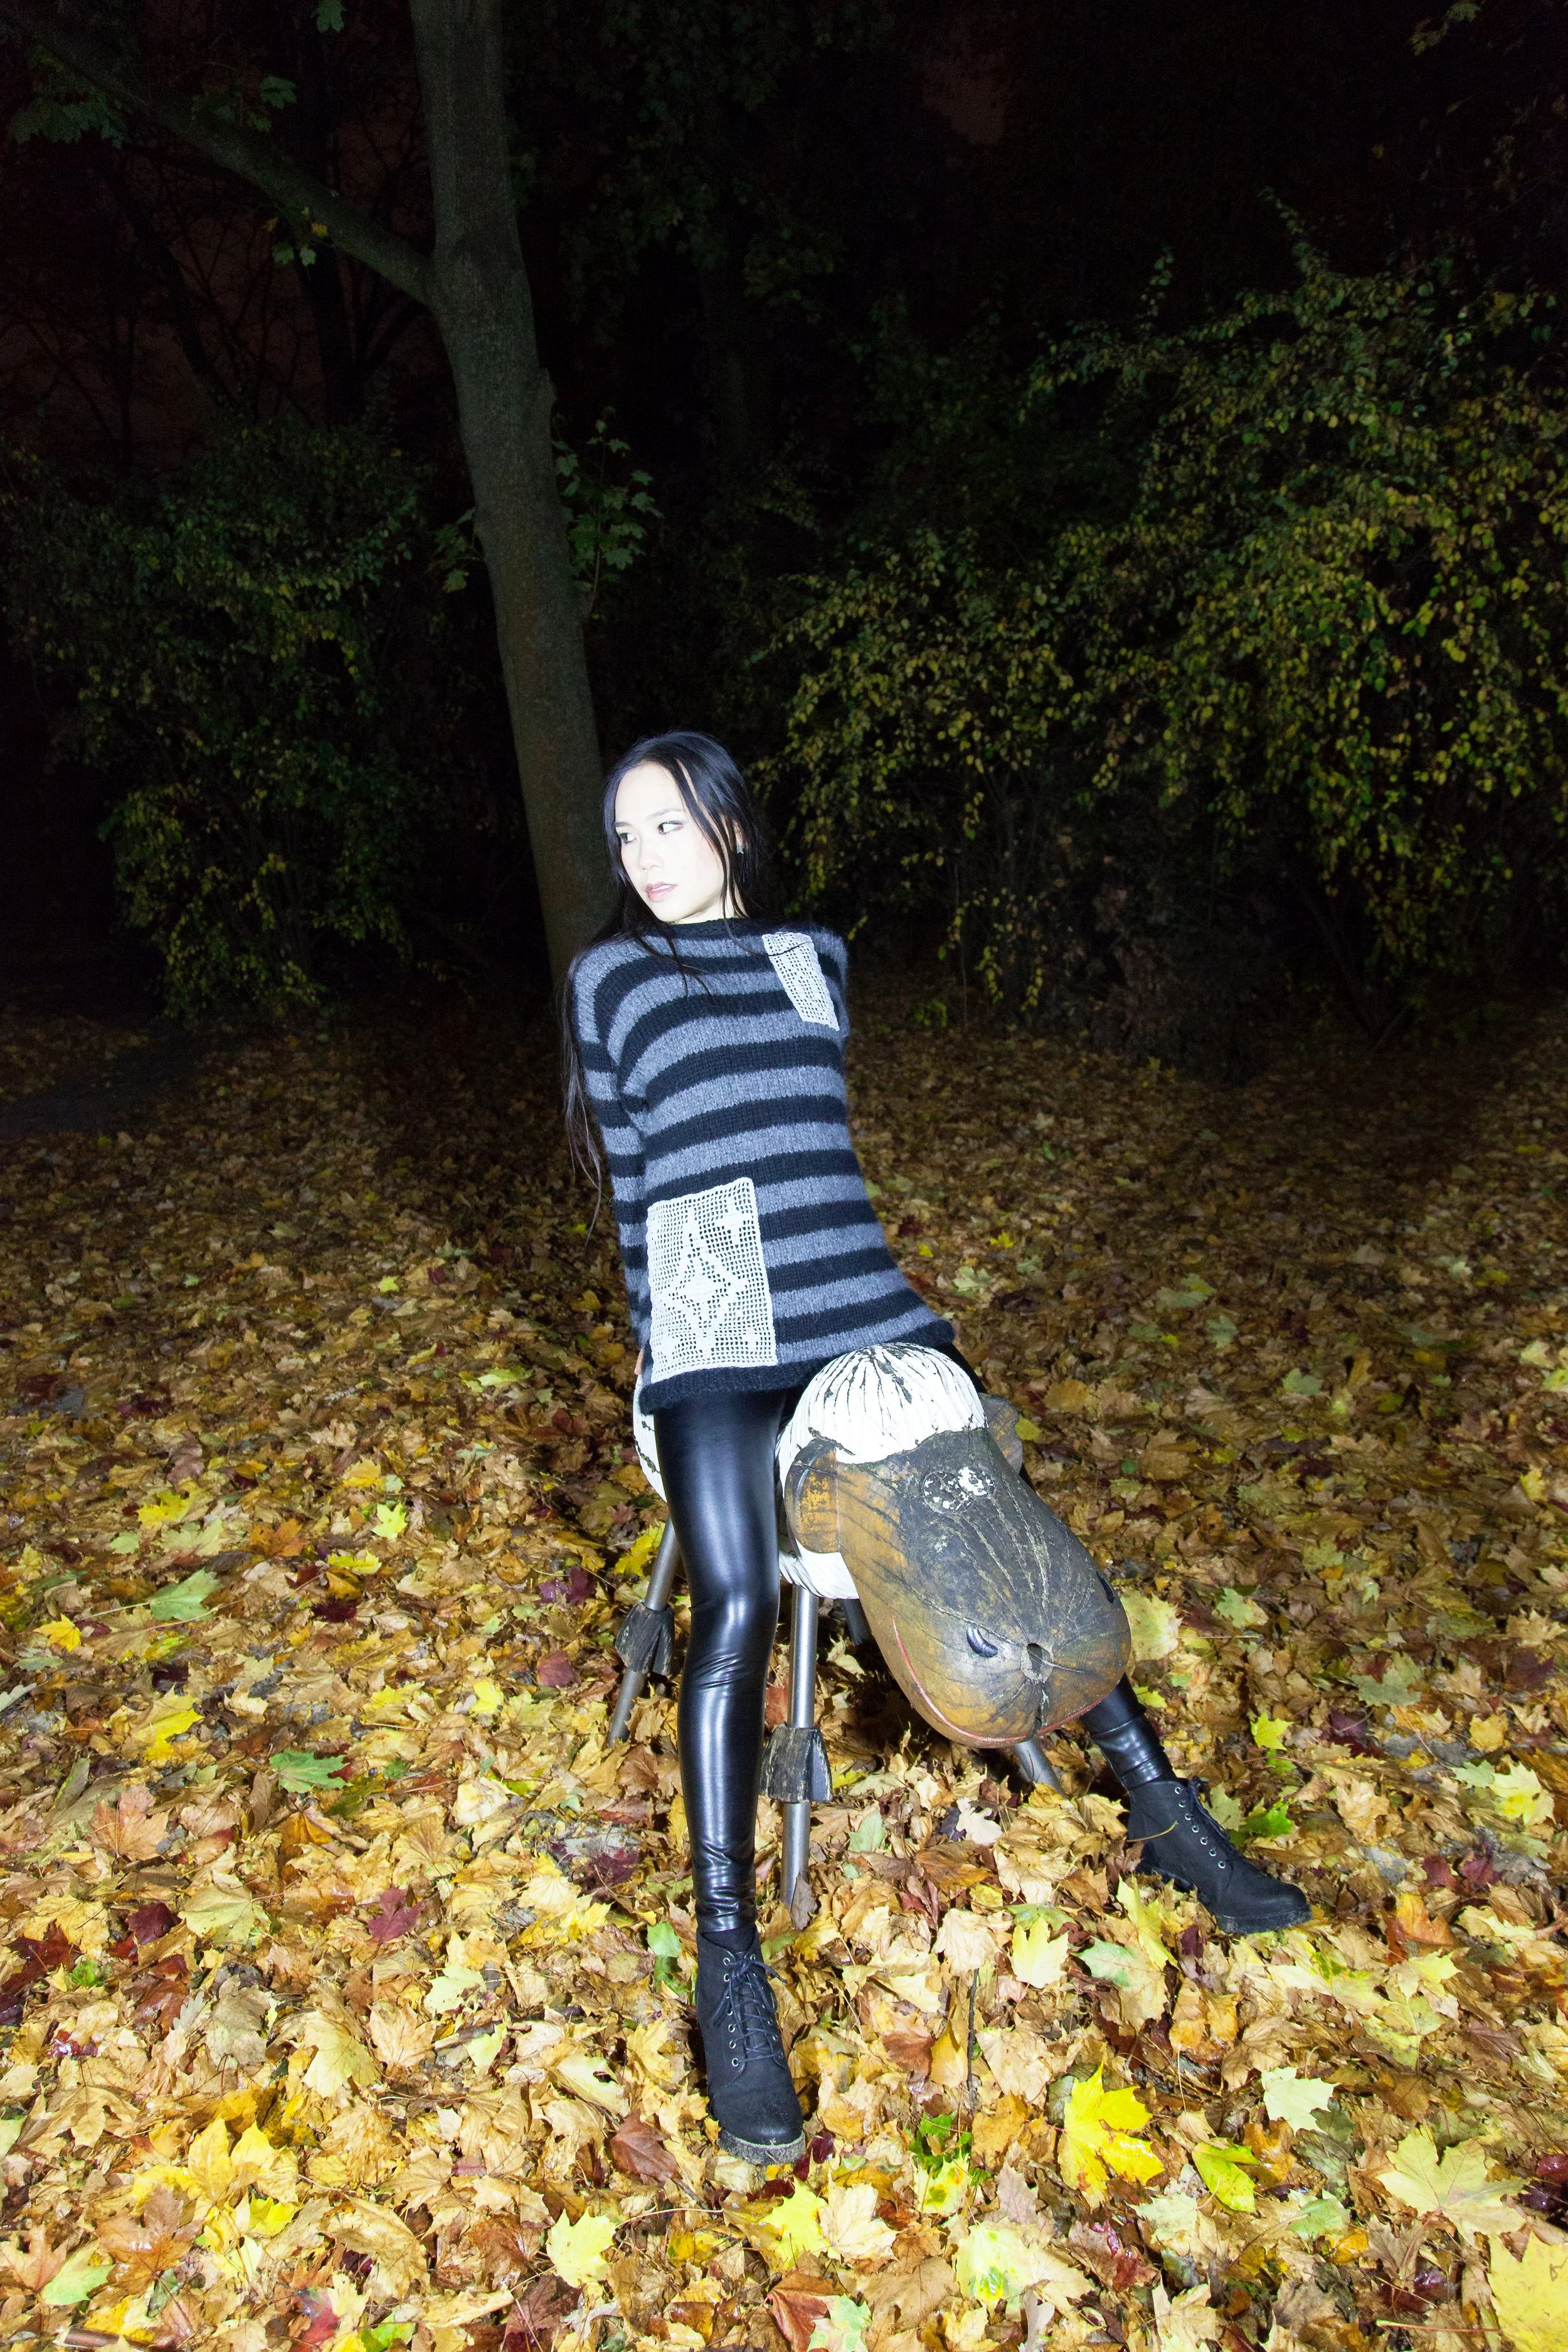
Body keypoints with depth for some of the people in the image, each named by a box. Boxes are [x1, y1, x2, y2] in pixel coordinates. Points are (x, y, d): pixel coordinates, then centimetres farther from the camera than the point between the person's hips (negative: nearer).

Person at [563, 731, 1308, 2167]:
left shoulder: (817, 958, 16)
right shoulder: (611, 980, 9)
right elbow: (632, 1179, 8)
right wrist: (674, 1343, 6)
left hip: (862, 1300, 3)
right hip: (716, 1336, -3)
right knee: (738, 1612, -19)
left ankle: (1161, 1807, 12)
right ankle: (730, 1967, -11)